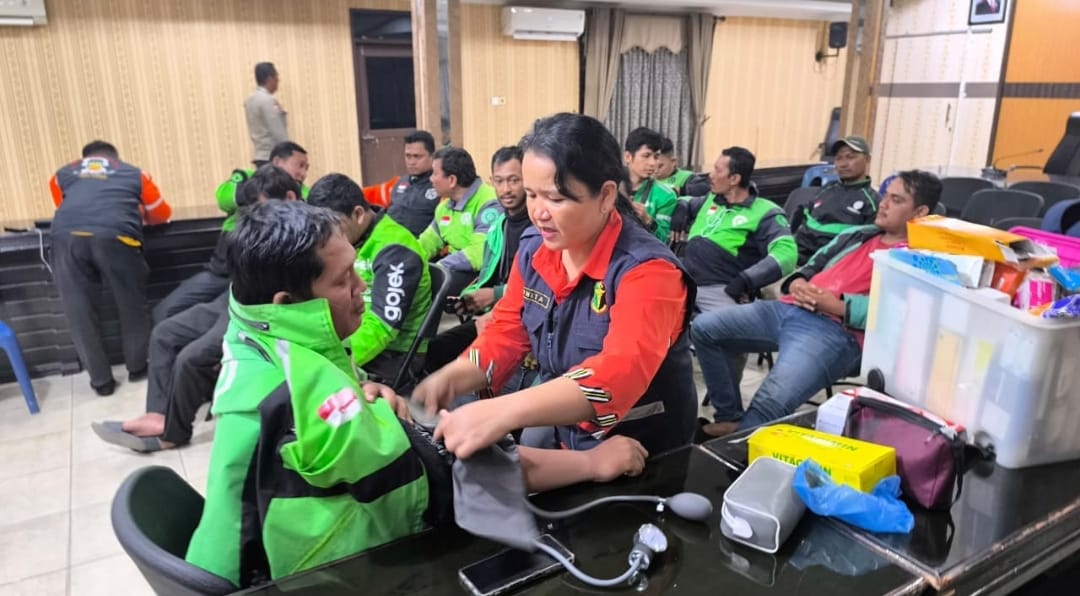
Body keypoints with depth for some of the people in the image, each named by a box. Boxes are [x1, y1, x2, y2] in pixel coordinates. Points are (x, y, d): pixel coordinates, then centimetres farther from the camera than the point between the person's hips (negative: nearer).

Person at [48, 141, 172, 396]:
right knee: (131, 305, 17)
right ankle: (137, 367, 31)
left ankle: (101, 380, 21)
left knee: (79, 311, 13)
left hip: (67, 237, 1)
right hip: (115, 236, -1)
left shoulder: (62, 175, 34)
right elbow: (162, 214, 38)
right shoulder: (134, 173, 30)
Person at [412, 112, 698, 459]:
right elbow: (506, 333, 3)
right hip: (562, 438, 5)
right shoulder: (533, 248, -2)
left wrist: (502, 413, -47)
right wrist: (451, 379, -16)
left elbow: (621, 375, -36)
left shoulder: (646, 269, -22)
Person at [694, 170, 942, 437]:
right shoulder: (856, 234, 28)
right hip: (789, 309, 8)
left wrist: (836, 305, -17)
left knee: (770, 403, -33)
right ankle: (731, 417, 4)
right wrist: (797, 283, 3)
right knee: (705, 328, -4)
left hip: (836, 330, -8)